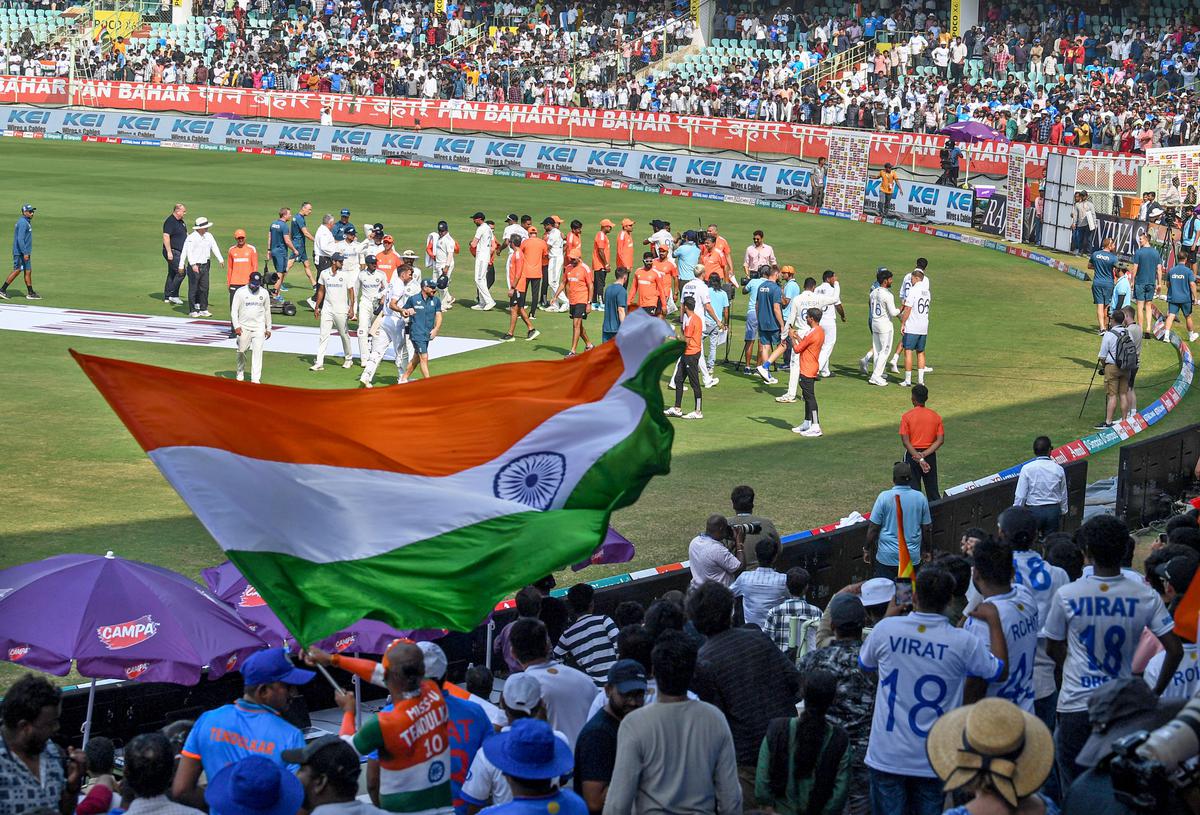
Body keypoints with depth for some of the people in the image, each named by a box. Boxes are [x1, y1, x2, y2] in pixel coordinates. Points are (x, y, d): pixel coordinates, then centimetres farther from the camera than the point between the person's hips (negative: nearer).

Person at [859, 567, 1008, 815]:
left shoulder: (886, 629, -9)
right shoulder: (963, 642, -12)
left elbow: (865, 665, 13)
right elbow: (1001, 671, 6)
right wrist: (993, 620, 12)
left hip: (887, 755, 1)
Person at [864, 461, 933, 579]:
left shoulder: (884, 497, -10)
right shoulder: (921, 498, -1)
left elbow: (873, 528, -8)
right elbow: (927, 529, 6)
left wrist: (867, 549, 6)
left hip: (887, 556, -3)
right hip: (913, 556, 3)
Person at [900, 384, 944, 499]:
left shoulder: (907, 416, -10)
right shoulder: (935, 416, -1)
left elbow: (905, 441, -16)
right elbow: (940, 440, -6)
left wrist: (919, 458, -18)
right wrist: (924, 455, -12)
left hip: (912, 454, -3)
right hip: (930, 455, 3)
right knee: (932, 490, 11)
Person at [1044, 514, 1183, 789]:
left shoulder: (1066, 596, -10)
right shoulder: (1145, 597, -6)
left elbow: (1053, 649, 4)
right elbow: (1175, 650, -6)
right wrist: (1156, 694, 6)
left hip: (1075, 706, -2)